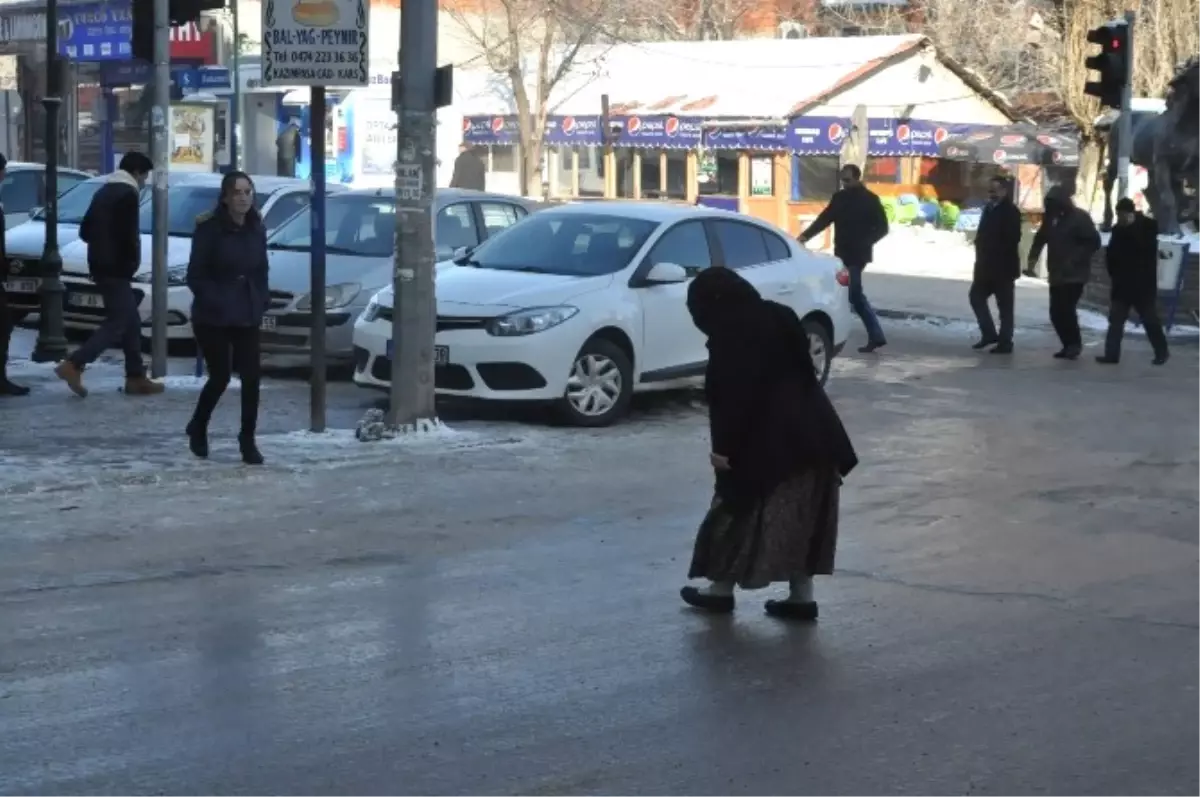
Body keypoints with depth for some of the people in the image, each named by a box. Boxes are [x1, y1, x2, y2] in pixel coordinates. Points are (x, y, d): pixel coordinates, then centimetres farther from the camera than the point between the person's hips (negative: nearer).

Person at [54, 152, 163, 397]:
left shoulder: (105, 191, 18)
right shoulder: (128, 194, -12)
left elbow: (85, 230, 20)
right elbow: (128, 235, -19)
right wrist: (132, 260, -4)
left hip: (101, 265, 10)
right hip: (115, 269, -10)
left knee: (131, 322, 13)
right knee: (117, 323, -9)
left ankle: (136, 377, 13)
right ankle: (73, 365, -17)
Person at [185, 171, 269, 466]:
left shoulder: (256, 230, 7)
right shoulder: (209, 229, -10)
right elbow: (195, 275, -10)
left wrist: (261, 301, 2)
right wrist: (217, 303, -17)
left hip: (247, 317, 5)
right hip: (213, 318, -4)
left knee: (252, 376, -4)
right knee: (220, 376, 0)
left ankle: (248, 440, 7)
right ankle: (197, 427, 26)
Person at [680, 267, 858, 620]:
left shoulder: (731, 333, -10)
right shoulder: (779, 317, 14)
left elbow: (733, 396, -16)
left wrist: (724, 446, -10)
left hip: (770, 441, -8)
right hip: (813, 433, 8)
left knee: (740, 512, 8)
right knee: (800, 517, 12)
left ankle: (721, 589, 19)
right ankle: (801, 597, 13)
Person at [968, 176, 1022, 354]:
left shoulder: (1010, 211, -12)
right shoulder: (989, 208, 13)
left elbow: (1012, 239, -20)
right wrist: (981, 259, 6)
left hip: (1003, 267, -8)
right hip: (987, 266, 8)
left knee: (1004, 305, -2)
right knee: (976, 296, 10)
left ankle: (1005, 342, 3)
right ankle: (989, 333, 18)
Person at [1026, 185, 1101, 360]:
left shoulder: (1079, 217, -9)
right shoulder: (1051, 218, 9)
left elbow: (1094, 242, -12)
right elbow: (1040, 240, 12)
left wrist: (1075, 260, -19)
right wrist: (1032, 261, -4)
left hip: (1074, 275, -6)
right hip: (1056, 275, 6)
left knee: (1066, 310, -14)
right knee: (1056, 312, 4)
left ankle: (1074, 344, 2)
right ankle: (1069, 345, 18)